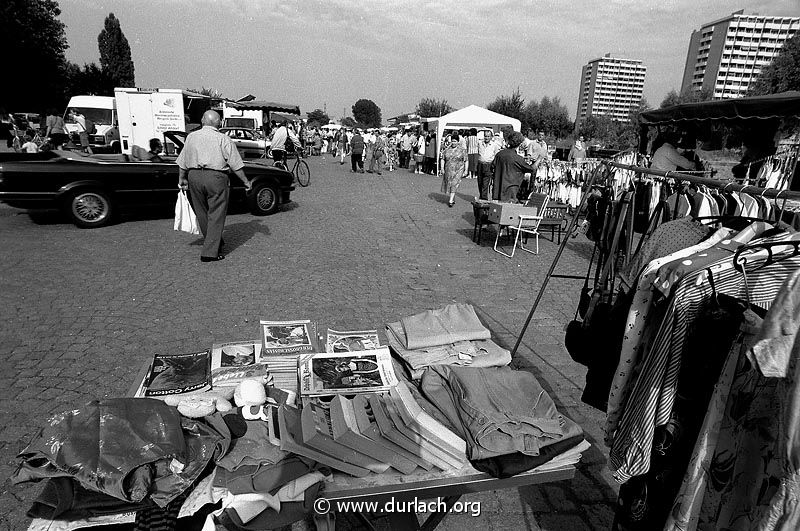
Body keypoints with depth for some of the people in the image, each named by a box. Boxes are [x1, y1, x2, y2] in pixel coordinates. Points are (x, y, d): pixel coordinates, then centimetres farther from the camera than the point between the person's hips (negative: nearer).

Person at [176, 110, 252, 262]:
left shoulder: (191, 137, 9)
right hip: (216, 177, -4)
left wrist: (181, 179, 27)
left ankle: (214, 243, 33)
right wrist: (246, 181, 4)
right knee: (216, 215, 0)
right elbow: (235, 164, -5)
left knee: (202, 214, 18)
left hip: (194, 177, 5)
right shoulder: (223, 139, -4)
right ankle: (210, 252, -3)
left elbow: (182, 163, 14)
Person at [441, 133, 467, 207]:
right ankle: (453, 199, 26)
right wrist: (442, 169, 2)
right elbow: (443, 159, 10)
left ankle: (450, 201, -13)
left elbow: (465, 161, 0)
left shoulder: (462, 150, -1)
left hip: (458, 170, -4)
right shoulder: (447, 149, 7)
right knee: (448, 184, 9)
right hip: (448, 170, 4)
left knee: (454, 184, -13)